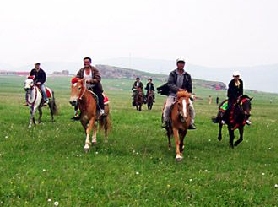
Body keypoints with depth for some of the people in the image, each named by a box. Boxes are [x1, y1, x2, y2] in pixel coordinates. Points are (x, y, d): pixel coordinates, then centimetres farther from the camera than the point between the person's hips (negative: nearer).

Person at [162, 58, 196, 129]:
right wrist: (178, 89, -24)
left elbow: (189, 87, 13)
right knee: (167, 106, -24)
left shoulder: (187, 76, 10)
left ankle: (191, 123, -7)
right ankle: (166, 122, -10)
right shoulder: (172, 74, 2)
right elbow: (170, 84, -10)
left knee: (191, 106, -18)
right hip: (173, 94, -2)